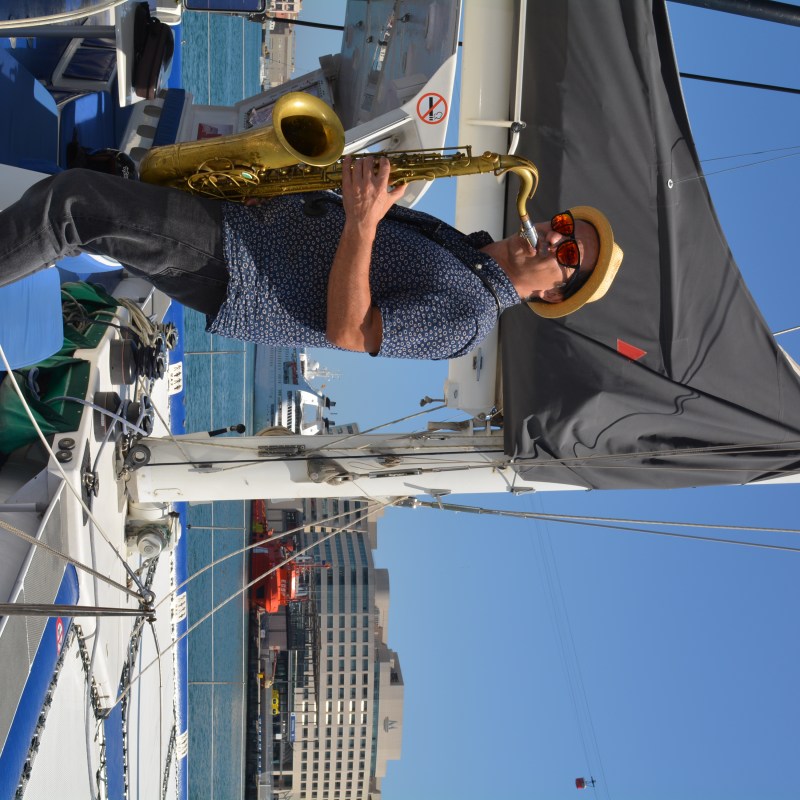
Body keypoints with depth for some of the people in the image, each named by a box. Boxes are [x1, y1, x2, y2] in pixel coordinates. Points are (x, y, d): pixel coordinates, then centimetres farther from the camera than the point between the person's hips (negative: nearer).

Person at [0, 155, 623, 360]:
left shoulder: (467, 313, -12)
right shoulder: (450, 241, 16)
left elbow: (346, 333, -20)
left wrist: (363, 223, -26)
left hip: (224, 274, -9)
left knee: (72, 206, -20)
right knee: (68, 196, 7)